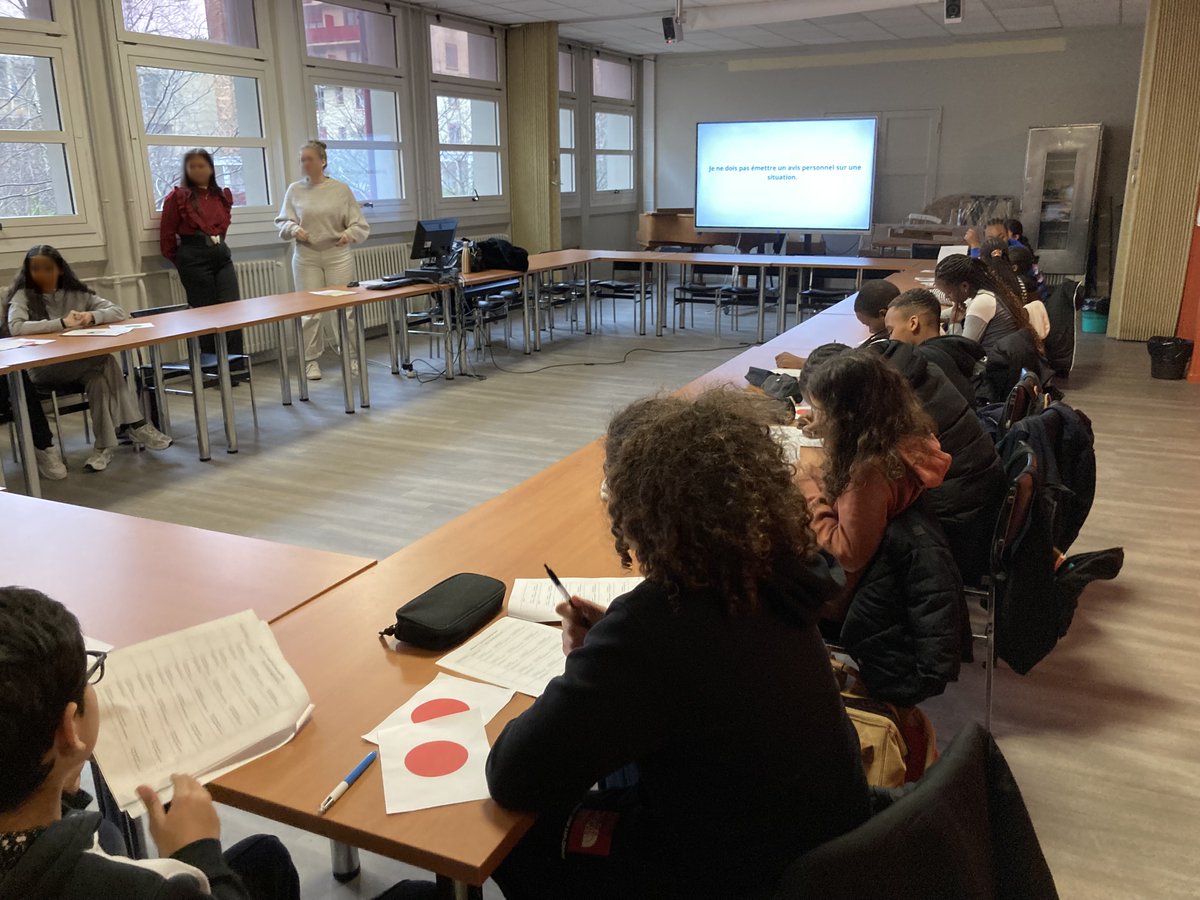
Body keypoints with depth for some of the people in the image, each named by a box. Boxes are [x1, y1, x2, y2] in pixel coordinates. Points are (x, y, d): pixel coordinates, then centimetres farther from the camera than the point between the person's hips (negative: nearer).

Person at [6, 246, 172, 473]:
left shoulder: (76, 293, 7)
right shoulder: (23, 296, -3)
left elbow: (119, 312, 1)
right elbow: (16, 327, -24)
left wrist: (93, 316, -20)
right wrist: (62, 323, -28)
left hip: (80, 365, 4)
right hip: (43, 368, -4)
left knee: (99, 379, -32)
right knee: (106, 359, -28)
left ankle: (105, 445, -23)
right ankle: (135, 425, -24)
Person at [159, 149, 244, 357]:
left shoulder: (223, 195, 12)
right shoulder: (178, 196, -2)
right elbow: (167, 233, 1)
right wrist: (178, 259, 9)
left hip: (222, 255, 5)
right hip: (195, 259, -4)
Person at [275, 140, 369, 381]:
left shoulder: (341, 189, 2)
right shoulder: (294, 190, 5)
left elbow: (360, 224, 2)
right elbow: (282, 221, 8)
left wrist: (349, 234, -18)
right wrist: (294, 229, -13)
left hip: (338, 255, -1)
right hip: (306, 257, 1)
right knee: (310, 311, -1)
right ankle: (311, 361, 9)